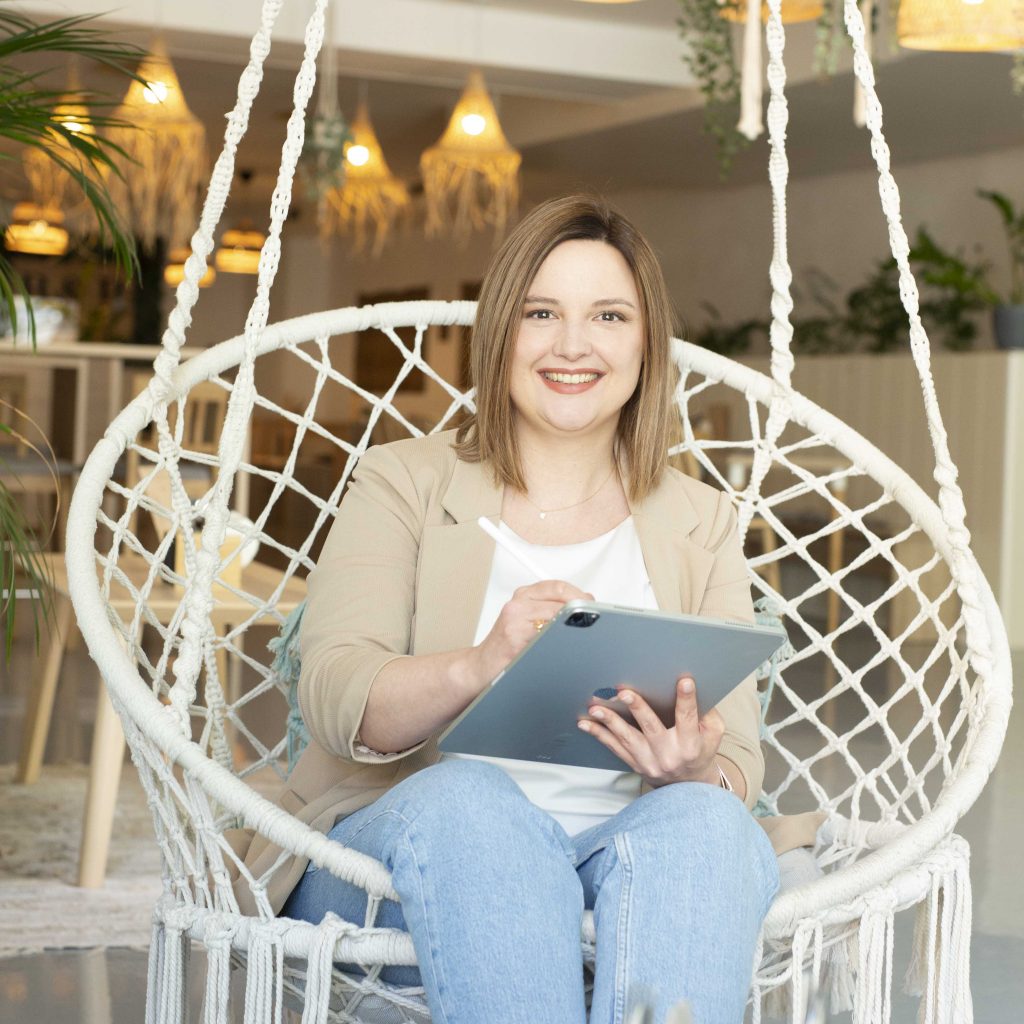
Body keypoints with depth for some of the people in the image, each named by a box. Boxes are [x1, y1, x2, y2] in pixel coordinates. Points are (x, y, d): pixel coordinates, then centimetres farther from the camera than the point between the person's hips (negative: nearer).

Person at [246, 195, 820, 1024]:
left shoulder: (700, 523, 17)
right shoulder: (405, 482, 11)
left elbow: (739, 766, 7)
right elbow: (334, 699, -6)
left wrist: (692, 773, -20)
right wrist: (479, 667, -28)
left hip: (627, 861, 2)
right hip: (407, 840, -1)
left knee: (702, 822, -33)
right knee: (464, 797, -36)